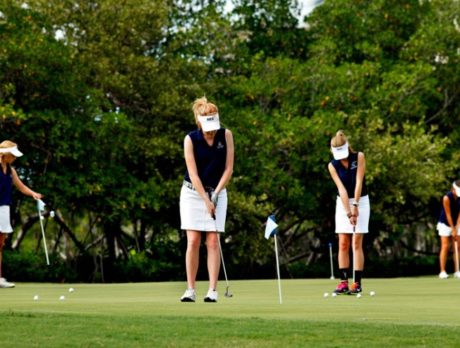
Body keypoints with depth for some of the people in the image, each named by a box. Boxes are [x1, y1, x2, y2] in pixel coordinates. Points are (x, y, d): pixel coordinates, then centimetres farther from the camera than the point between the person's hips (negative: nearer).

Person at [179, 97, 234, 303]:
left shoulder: (226, 135, -8)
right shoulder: (190, 139, -13)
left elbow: (228, 168, -5)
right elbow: (193, 174, -14)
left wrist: (215, 194, -12)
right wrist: (206, 200, -17)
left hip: (217, 192, 1)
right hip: (193, 193, -1)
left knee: (213, 241, -6)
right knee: (193, 241, -6)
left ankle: (212, 291, -7)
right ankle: (190, 290, -3)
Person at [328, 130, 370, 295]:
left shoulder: (359, 157, -12)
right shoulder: (332, 165, -7)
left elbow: (359, 182, -16)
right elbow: (342, 189, -15)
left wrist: (355, 206, -22)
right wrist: (348, 212, -21)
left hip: (360, 201, -2)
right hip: (343, 203, 2)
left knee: (357, 243, -7)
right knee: (343, 244, -4)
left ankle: (357, 283, -7)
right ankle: (343, 282, -3)